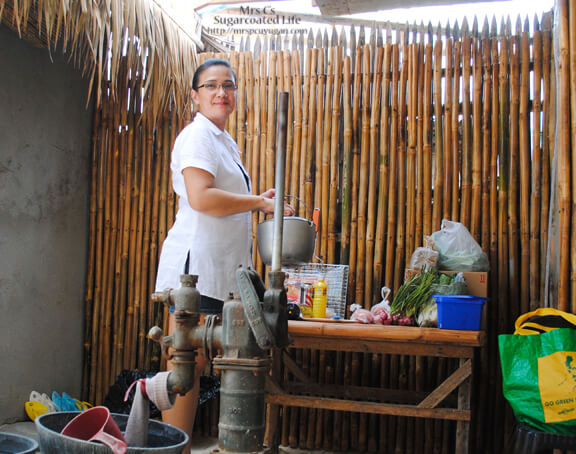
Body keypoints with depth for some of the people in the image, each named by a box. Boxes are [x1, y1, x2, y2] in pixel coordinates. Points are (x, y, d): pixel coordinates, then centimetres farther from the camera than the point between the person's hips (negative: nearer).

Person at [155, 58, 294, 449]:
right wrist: (260, 202, -12)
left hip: (220, 268, 9)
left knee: (194, 363, 10)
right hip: (196, 263, -9)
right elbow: (201, 198, -20)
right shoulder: (197, 135, -6)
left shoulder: (225, 141, 24)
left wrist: (260, 202, 17)